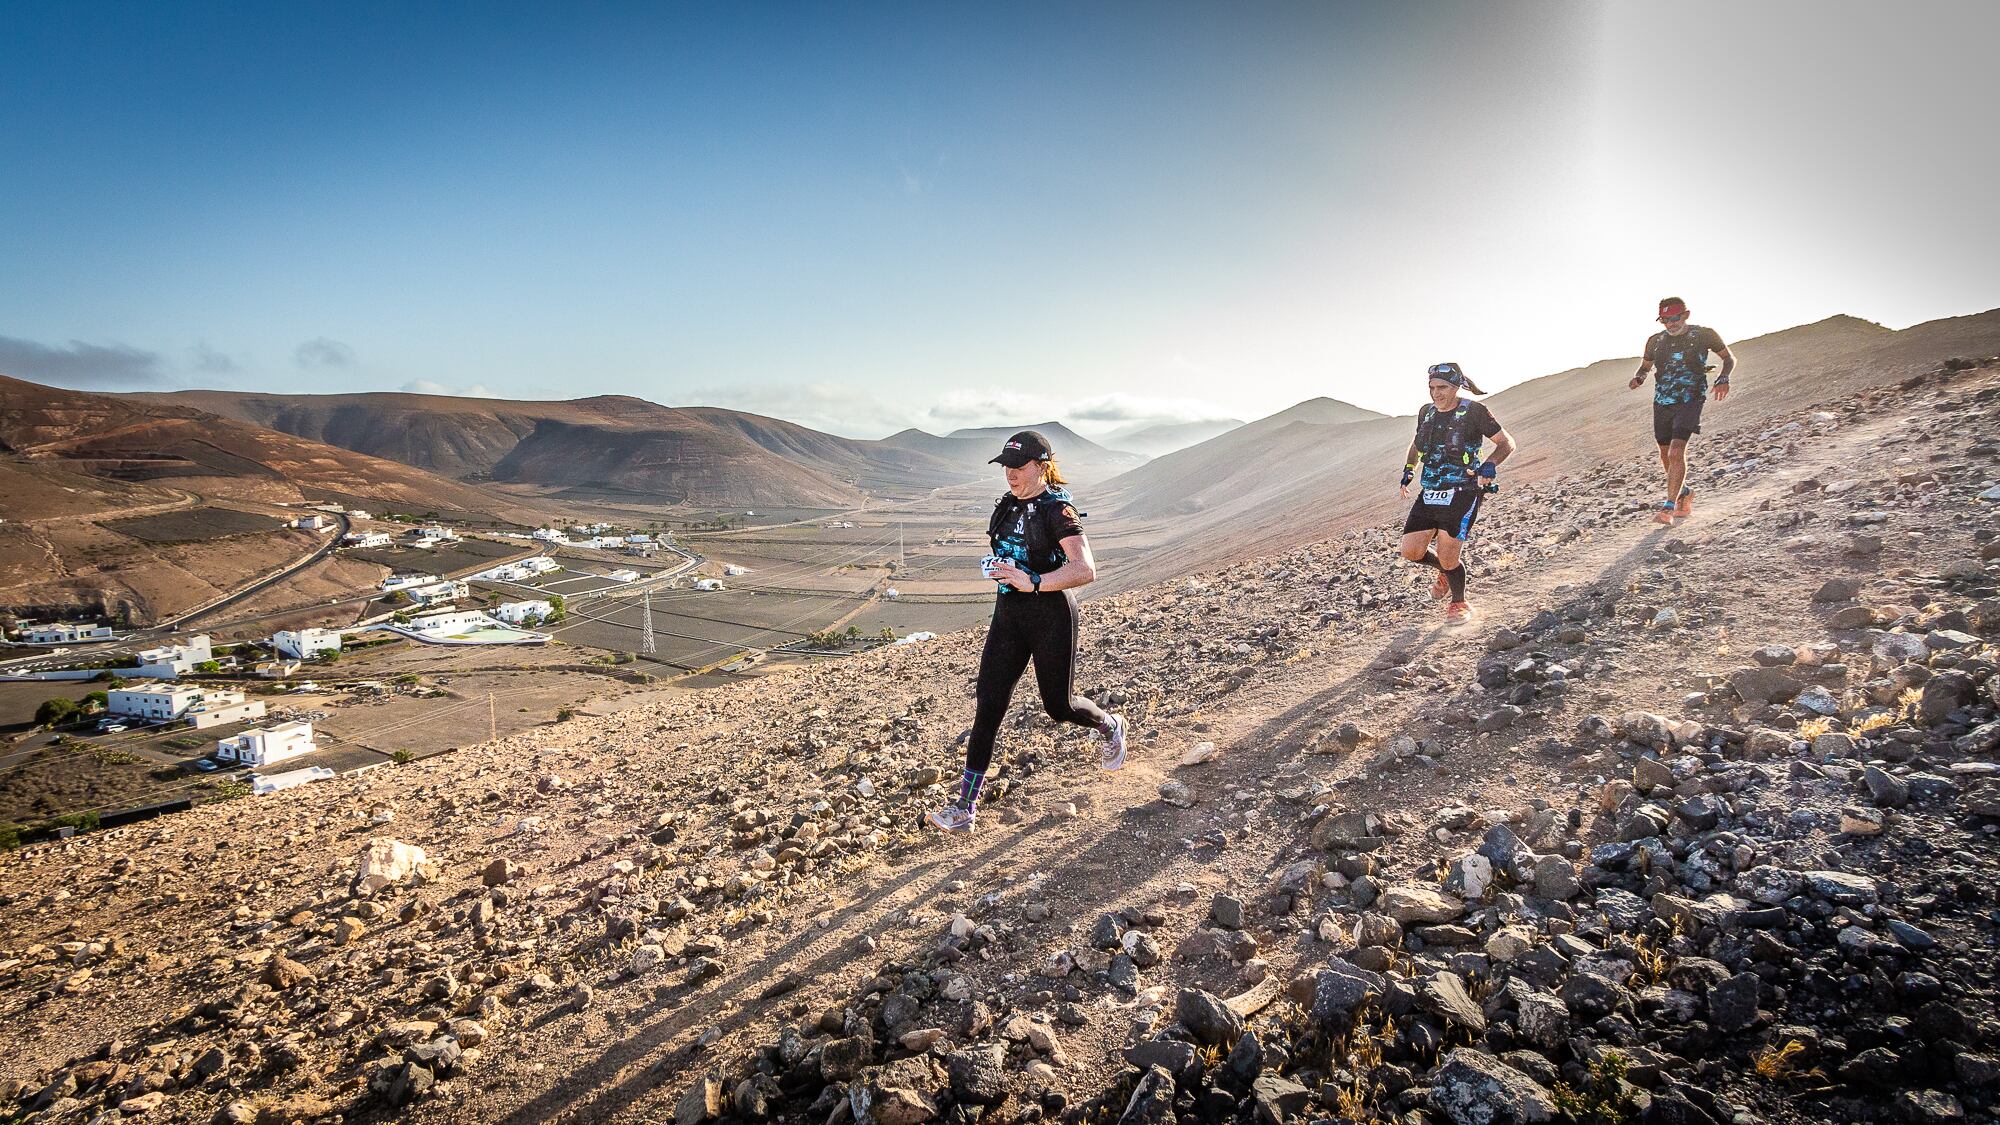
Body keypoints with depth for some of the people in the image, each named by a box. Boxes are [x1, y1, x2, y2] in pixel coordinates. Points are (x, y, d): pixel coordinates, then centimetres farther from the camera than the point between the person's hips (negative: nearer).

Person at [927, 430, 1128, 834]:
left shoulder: (1057, 509, -15)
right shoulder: (1007, 505, 7)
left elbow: (1086, 570, -26)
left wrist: (1033, 583, -34)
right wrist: (1000, 571, 10)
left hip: (1051, 618, -6)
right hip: (1008, 616, 6)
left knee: (1058, 705, 10)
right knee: (988, 705, 0)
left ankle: (1110, 726, 46)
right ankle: (964, 808, 3)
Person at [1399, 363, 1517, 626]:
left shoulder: (1474, 411, -7)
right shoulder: (1427, 412, 9)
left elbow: (1507, 442, -2)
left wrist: (1490, 465, -21)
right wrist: (1409, 469, 13)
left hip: (1462, 494, -6)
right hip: (1429, 494, 6)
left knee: (1447, 556, -10)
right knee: (1411, 551, -4)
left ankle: (1459, 604, 18)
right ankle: (1447, 570, 30)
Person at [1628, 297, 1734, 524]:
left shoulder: (1704, 335, -2)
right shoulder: (1655, 341, 6)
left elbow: (1729, 358, 11)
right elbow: (1646, 366, 23)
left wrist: (1723, 379, -8)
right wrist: (1638, 378, -1)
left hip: (1690, 401, -5)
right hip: (1662, 403, 5)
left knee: (1677, 452, -20)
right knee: (1666, 456, 13)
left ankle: (1668, 507, -20)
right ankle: (1684, 493, 40)